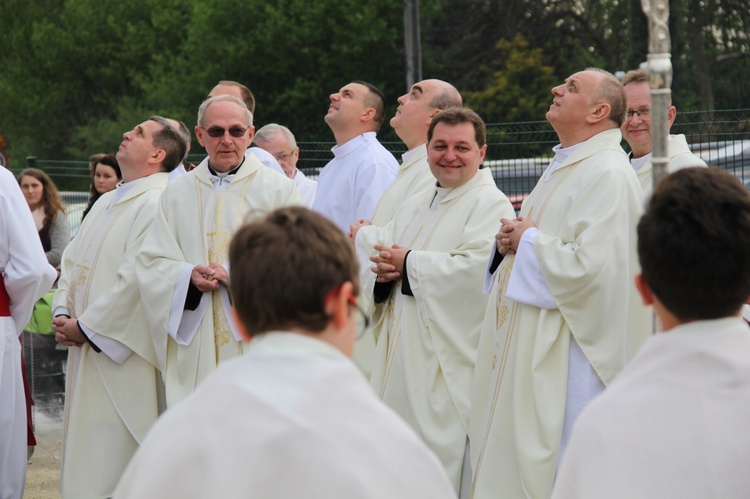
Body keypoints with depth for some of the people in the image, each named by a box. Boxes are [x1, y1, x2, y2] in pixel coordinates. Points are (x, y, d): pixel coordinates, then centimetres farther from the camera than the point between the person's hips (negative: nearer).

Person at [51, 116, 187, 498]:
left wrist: (85, 326, -14)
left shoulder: (157, 204, -14)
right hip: (87, 352, 9)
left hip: (122, 357, -9)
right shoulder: (107, 202, 17)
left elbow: (137, 279, -21)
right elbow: (72, 261, 20)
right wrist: (62, 313, 2)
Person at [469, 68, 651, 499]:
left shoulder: (607, 176, -17)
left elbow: (588, 265, -27)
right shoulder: (562, 168, 16)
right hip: (524, 348, 10)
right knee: (511, 460, 13)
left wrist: (529, 241, -12)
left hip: (565, 360, -10)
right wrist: (510, 241, 5)